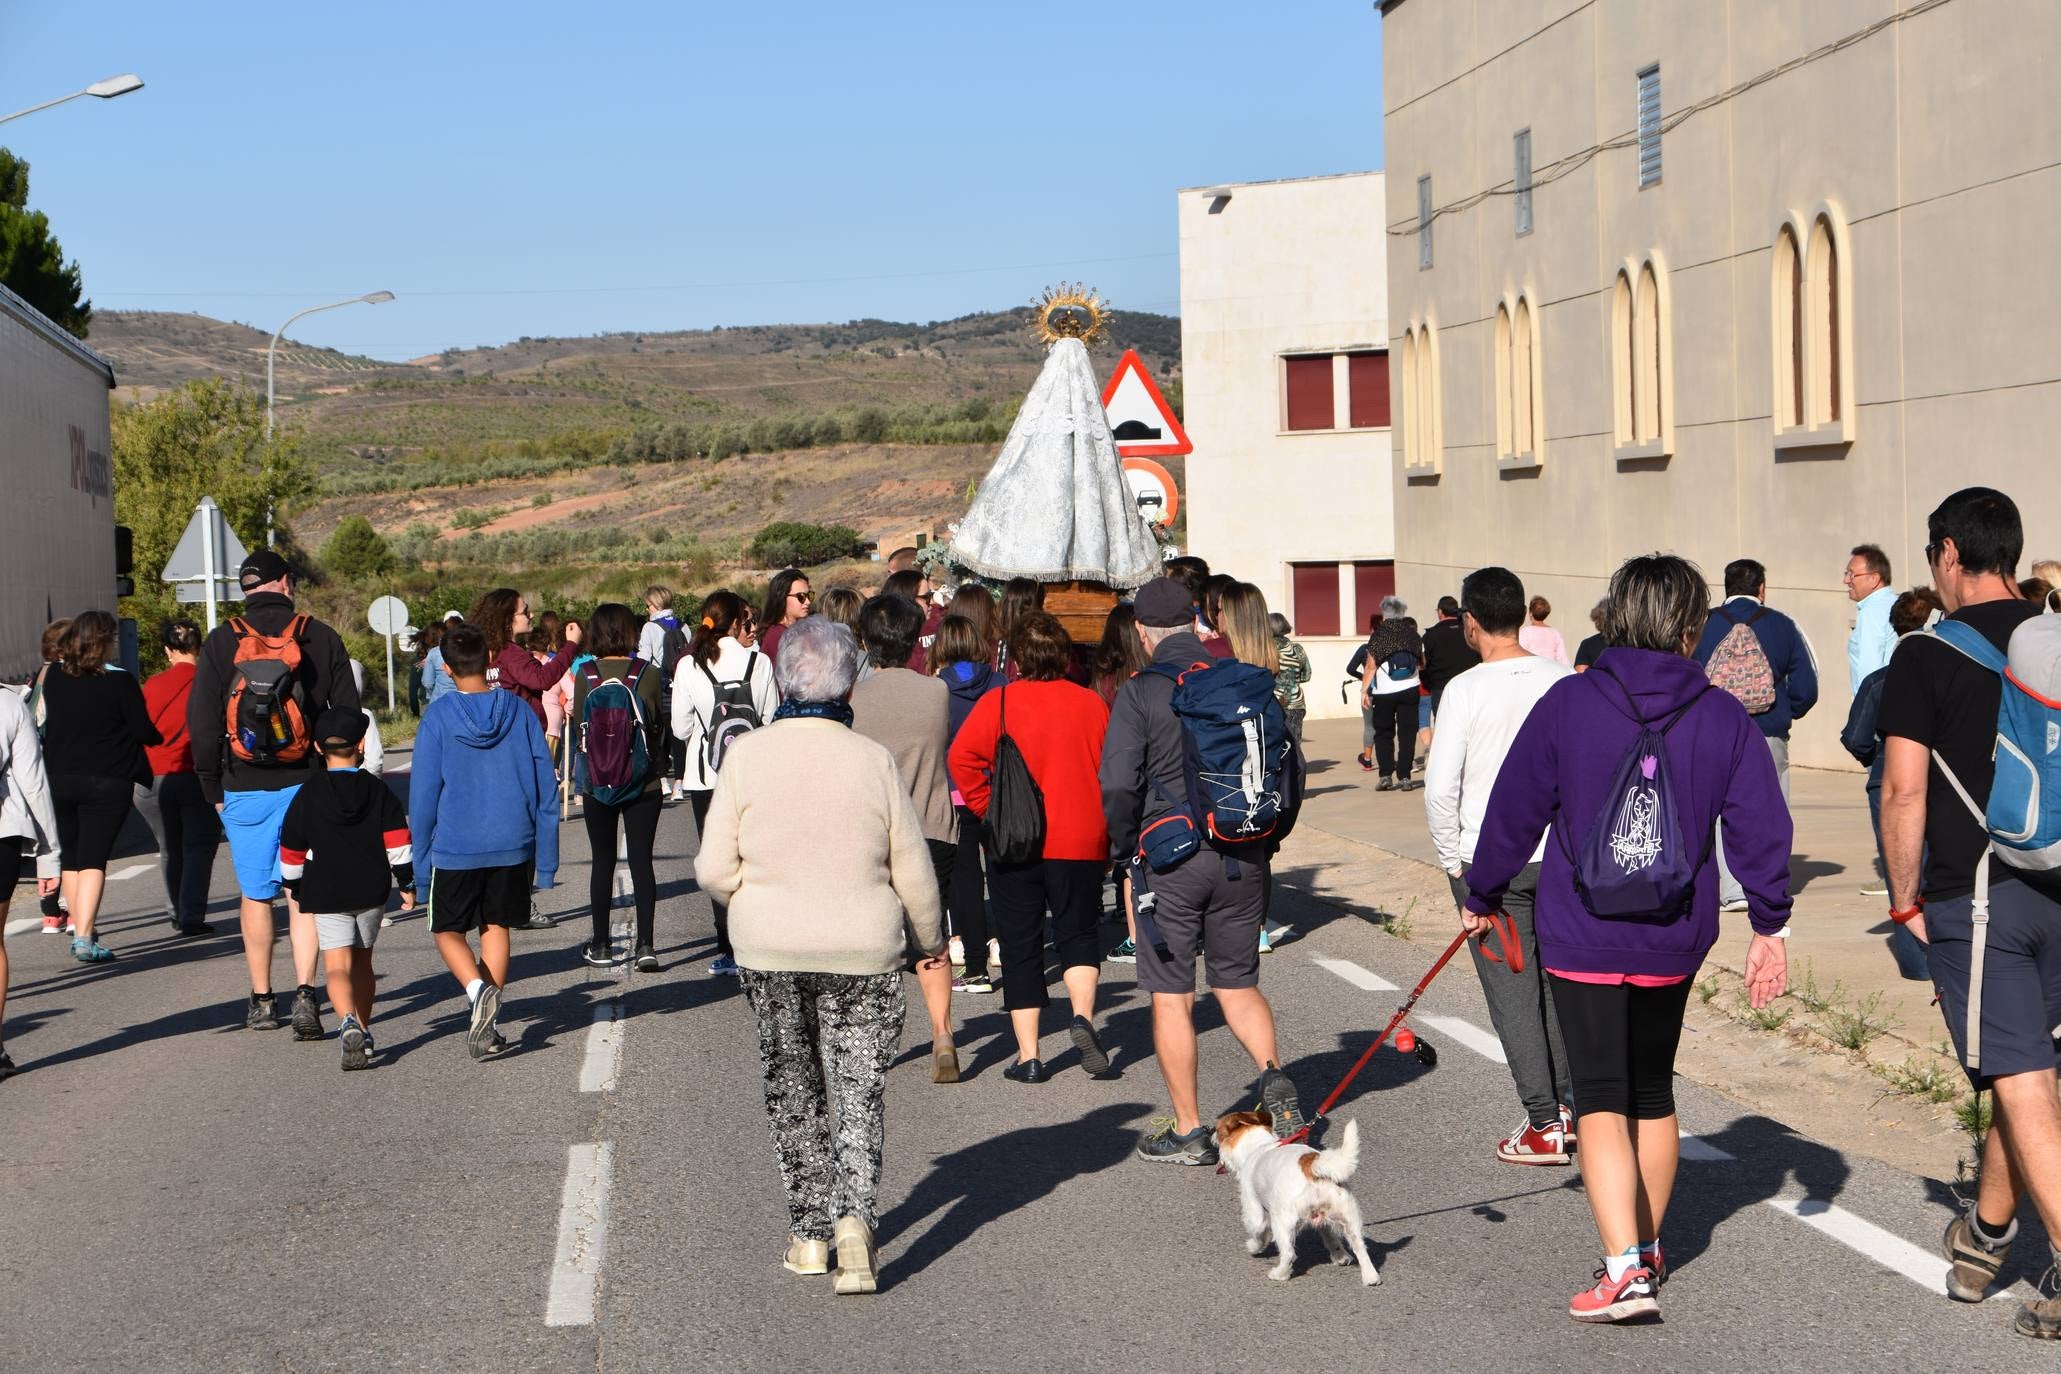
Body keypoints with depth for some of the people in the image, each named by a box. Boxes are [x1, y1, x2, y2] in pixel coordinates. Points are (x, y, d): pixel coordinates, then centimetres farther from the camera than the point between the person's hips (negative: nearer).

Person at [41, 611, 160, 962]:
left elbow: (46, 724, 11)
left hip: (59, 779, 4)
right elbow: (144, 732, -7)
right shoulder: (119, 681, -10)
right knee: (93, 859, -4)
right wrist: (159, 738, 14)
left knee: (72, 859, 15)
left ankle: (79, 930, 23)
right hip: (107, 781, -4)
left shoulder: (53, 678, 3)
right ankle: (84, 937, -13)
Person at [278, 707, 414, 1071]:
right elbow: (398, 842, -2)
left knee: (338, 965, -8)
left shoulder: (307, 795, -3)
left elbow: (291, 851, 3)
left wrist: (296, 888, 18)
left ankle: (349, 1025, -32)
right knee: (362, 960, 18)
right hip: (372, 891, 2)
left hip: (326, 895, -2)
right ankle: (364, 1031, 25)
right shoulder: (378, 790, 0)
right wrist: (408, 883, 6)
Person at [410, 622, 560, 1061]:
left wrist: (420, 865, 5)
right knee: (497, 927, 16)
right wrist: (546, 860, 9)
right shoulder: (520, 711, -1)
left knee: (448, 930, 13)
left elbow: (422, 797, -5)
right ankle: (487, 1027, 11)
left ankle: (478, 989, -15)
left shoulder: (439, 717, -8)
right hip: (512, 846, 3)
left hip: (454, 848, -3)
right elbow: (546, 789, 2)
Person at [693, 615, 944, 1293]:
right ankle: (855, 1216, -15)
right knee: (860, 1088, 6)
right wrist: (930, 937, 16)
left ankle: (810, 1232, 20)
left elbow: (715, 870, -6)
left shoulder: (747, 755, -7)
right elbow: (913, 870, -2)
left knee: (792, 1090, 16)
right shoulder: (873, 760, -7)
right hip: (862, 953, -1)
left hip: (770, 952, 1)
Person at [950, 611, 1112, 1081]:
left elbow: (963, 757, -15)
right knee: (1078, 935, 15)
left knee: (1020, 948, 7)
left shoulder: (998, 703, -3)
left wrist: (988, 810, -4)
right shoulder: (1090, 703, 3)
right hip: (1081, 843, 1)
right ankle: (1083, 1016, -12)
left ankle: (1029, 1055, 6)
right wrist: (1104, 833, 13)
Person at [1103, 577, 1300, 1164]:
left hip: (1170, 857, -4)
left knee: (1171, 996, 6)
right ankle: (1273, 1077, -5)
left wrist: (1126, 859, 2)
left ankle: (1189, 1131, 9)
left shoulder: (1139, 693, -9)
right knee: (1238, 982, 18)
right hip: (1242, 857, 4)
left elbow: (1119, 787, -12)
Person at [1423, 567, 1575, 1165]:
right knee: (1558, 982, 17)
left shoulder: (1467, 689, -12)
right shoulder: (1565, 681, 1)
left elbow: (1440, 786, -13)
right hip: (1563, 856, 5)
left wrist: (1454, 863, -2)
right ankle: (1570, 1106, 24)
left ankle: (1545, 1126, 5)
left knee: (1512, 992, 3)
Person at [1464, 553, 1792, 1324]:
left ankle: (1625, 1270, -15)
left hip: (1581, 939, -3)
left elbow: (1514, 809, -1)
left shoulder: (1566, 704, -7)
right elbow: (1761, 825, -3)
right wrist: (1770, 924, 8)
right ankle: (1648, 1249, 32)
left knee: (1601, 1101, -3)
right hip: (1675, 941, 3)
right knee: (1654, 1091, 20)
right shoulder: (1723, 718, -3)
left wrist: (1484, 895, 13)